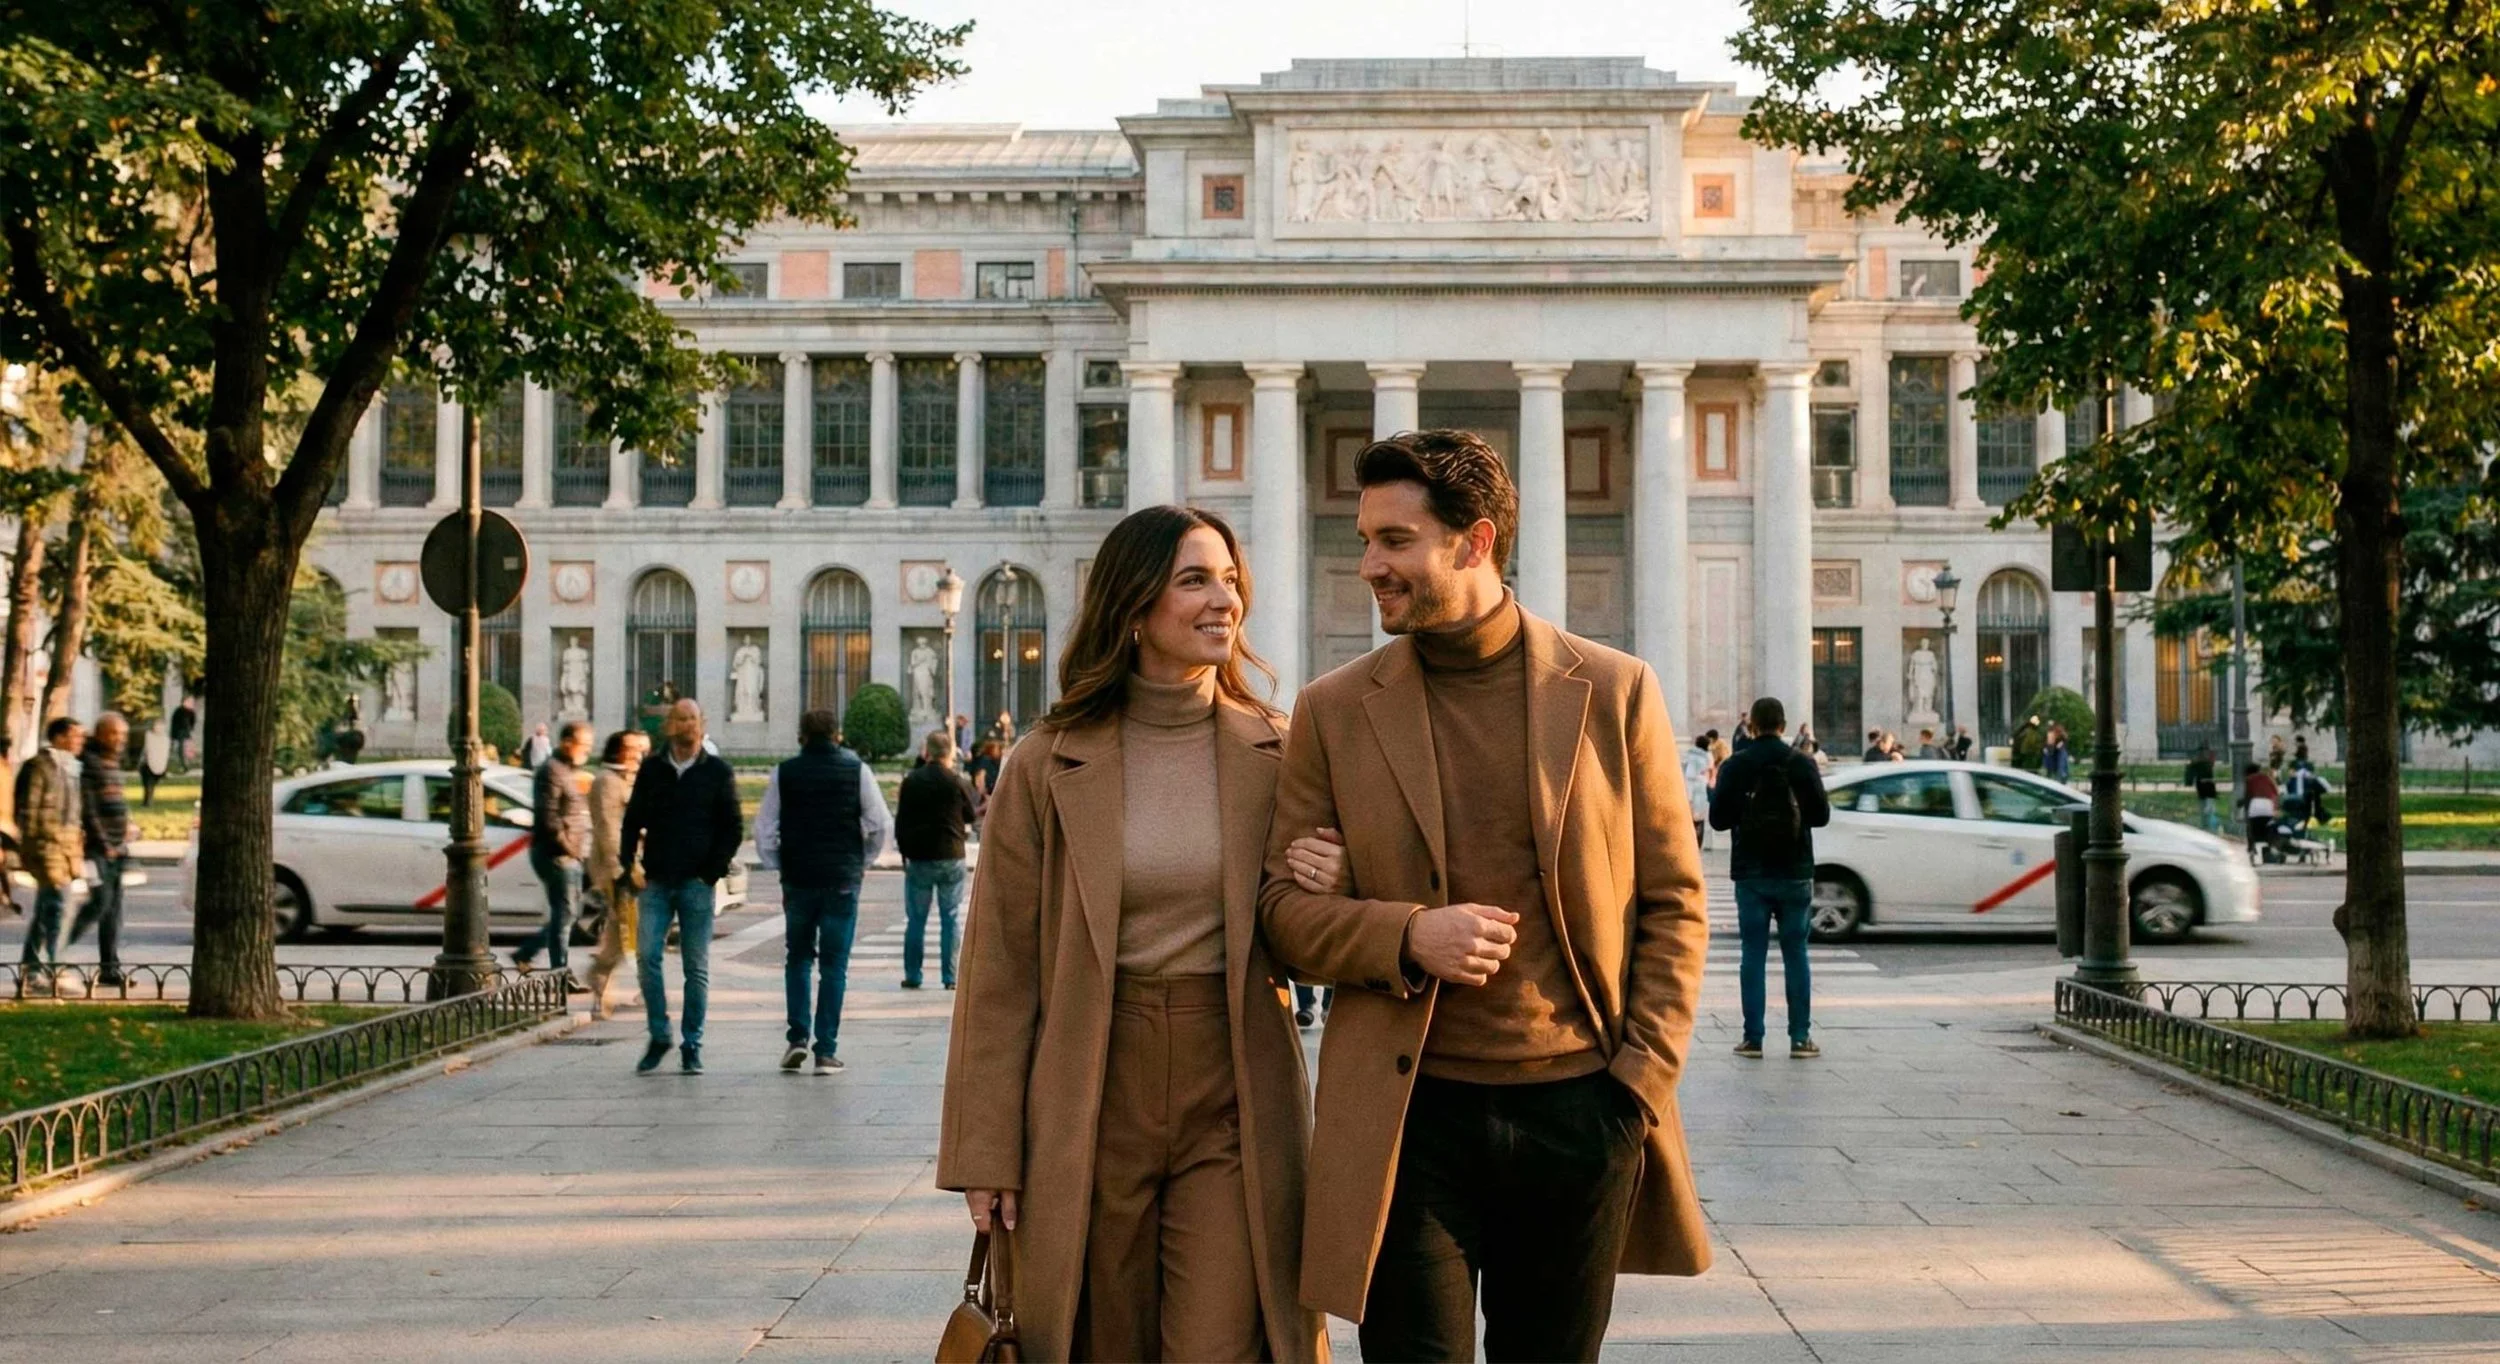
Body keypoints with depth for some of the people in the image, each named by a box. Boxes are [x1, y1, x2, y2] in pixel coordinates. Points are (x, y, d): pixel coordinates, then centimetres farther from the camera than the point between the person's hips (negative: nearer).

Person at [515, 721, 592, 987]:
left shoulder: (572, 771, 19)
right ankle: (562, 974, -2)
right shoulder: (552, 770, -12)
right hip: (556, 855, -10)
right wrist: (568, 847, -17)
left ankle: (525, 953, 22)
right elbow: (548, 817, -20)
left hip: (571, 856, 10)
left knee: (568, 912, 14)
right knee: (564, 913, -7)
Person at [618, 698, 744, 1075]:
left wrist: (713, 872, -6)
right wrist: (628, 864, 0)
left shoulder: (717, 772, 4)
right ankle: (658, 1036, 5)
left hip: (697, 883, -2)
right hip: (657, 881, 2)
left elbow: (733, 828, 3)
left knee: (697, 966, 2)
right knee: (647, 956, -9)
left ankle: (692, 1045, 10)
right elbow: (632, 821, 13)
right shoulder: (651, 771, 9)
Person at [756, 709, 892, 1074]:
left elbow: (764, 831, 0)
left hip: (797, 880, 1)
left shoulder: (784, 774, 1)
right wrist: (864, 861, 10)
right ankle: (826, 1050, 2)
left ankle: (798, 1037, 5)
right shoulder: (856, 770, 0)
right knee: (834, 965, 4)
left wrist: (780, 865, 11)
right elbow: (882, 825, -3)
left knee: (797, 959, 16)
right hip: (842, 880, -1)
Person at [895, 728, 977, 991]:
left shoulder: (911, 781, -4)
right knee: (950, 918, 5)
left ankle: (912, 975, 9)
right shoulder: (957, 782, -8)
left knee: (915, 919, 8)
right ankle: (949, 977, 3)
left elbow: (901, 822, 2)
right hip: (951, 857, -1)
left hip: (918, 860, 1)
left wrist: (905, 851, 12)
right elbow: (972, 813, 5)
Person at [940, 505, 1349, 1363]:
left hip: (1234, 1106, 0)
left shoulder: (1276, 755, 3)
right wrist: (986, 1154, -4)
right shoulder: (1047, 766, -2)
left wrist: (1331, 898, -11)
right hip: (1089, 1106, 0)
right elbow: (1000, 970, -1)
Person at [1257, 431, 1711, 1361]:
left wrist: (1644, 1075, -4)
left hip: (1579, 1111, 0)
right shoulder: (1335, 711, 3)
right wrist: (1406, 937, -15)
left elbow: (1673, 900, 5)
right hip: (1411, 1115, 0)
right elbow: (1283, 906, 4)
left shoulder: (1613, 691, 2)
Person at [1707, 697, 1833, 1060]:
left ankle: (1753, 1038, 2)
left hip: (1750, 873, 0)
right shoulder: (1802, 764, -5)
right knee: (1795, 954, 7)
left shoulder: (1735, 767, -5)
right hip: (1794, 873, 0)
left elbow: (1718, 818, -3)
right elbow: (1821, 815, -2)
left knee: (1752, 954, 4)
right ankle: (1800, 1037, 6)